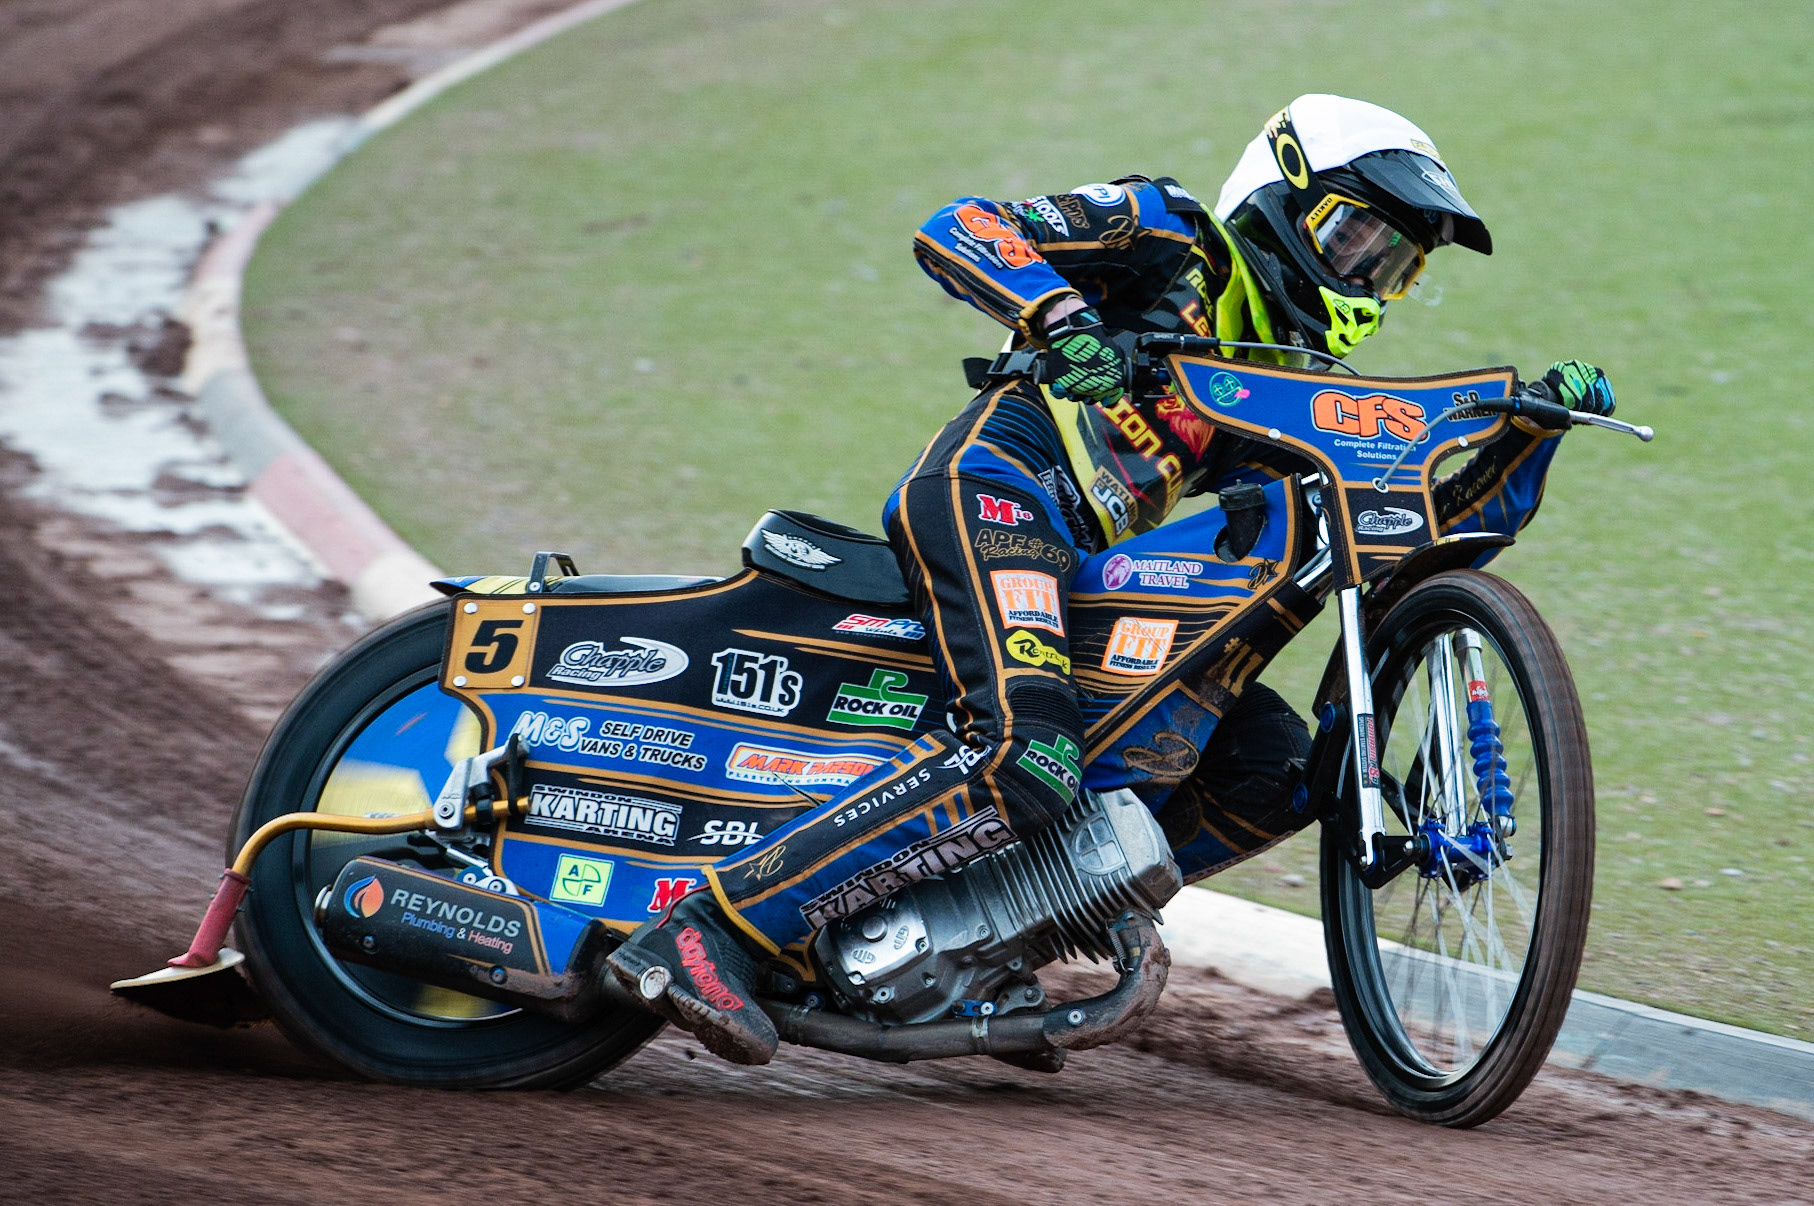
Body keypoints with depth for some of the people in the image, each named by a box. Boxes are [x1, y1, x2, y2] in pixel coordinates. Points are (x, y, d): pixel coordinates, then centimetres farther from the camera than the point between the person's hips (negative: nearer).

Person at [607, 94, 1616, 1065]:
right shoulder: (1166, 236, 8)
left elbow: (1446, 526, 24)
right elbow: (956, 230, -4)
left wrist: (1537, 426, 10)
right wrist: (1064, 319, -22)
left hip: (1091, 572, 9)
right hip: (994, 493, -9)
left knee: (1279, 771, 4)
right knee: (1030, 763, -31)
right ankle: (711, 934, -33)